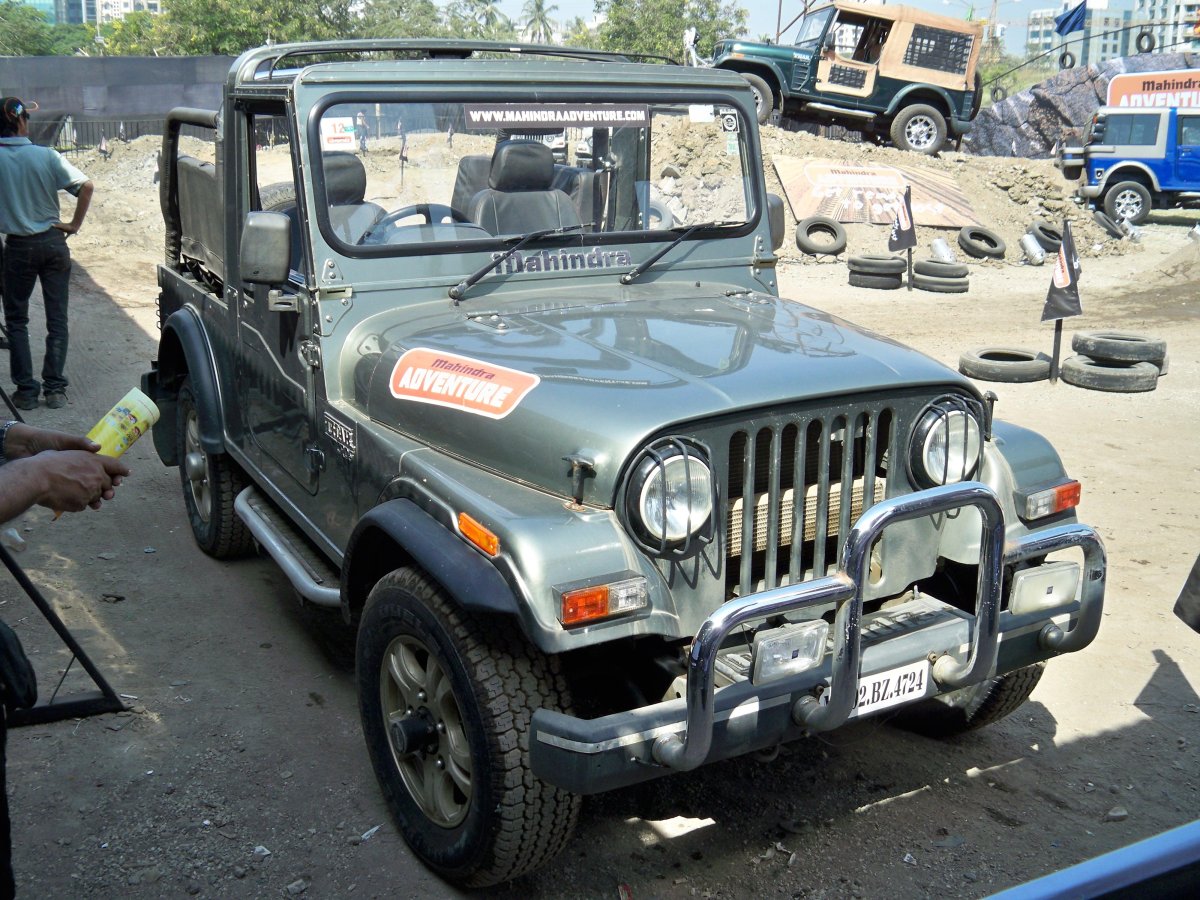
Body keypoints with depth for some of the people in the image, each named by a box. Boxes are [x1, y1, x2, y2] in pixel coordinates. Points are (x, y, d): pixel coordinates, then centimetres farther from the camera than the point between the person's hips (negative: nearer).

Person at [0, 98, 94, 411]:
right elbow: (85, 186, -11)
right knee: (57, 319, 7)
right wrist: (74, 224, -3)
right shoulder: (46, 156, -8)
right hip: (52, 242, 0)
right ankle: (55, 388, 5)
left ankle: (25, 389, 9)